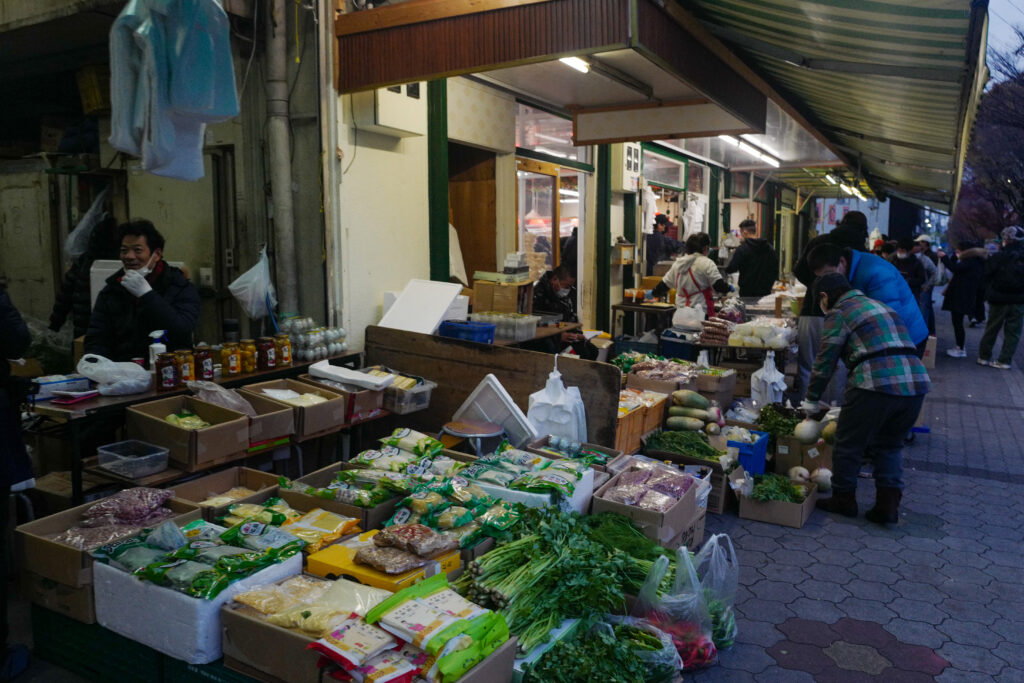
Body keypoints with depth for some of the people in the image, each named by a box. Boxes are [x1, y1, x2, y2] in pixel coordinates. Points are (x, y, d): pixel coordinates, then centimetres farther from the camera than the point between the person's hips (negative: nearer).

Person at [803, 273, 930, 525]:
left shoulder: (839, 313, 3)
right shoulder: (877, 305, 26)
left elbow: (825, 361, 1)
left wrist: (811, 399, 12)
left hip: (875, 384, -7)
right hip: (915, 383, 8)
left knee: (849, 444, 10)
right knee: (889, 446, 21)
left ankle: (843, 499, 22)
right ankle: (888, 505, 18)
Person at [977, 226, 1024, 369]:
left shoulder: (998, 257, -13)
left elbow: (987, 274, -5)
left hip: (999, 299, -1)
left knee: (991, 329, 11)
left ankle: (983, 356, 18)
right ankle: (1005, 360, 6)